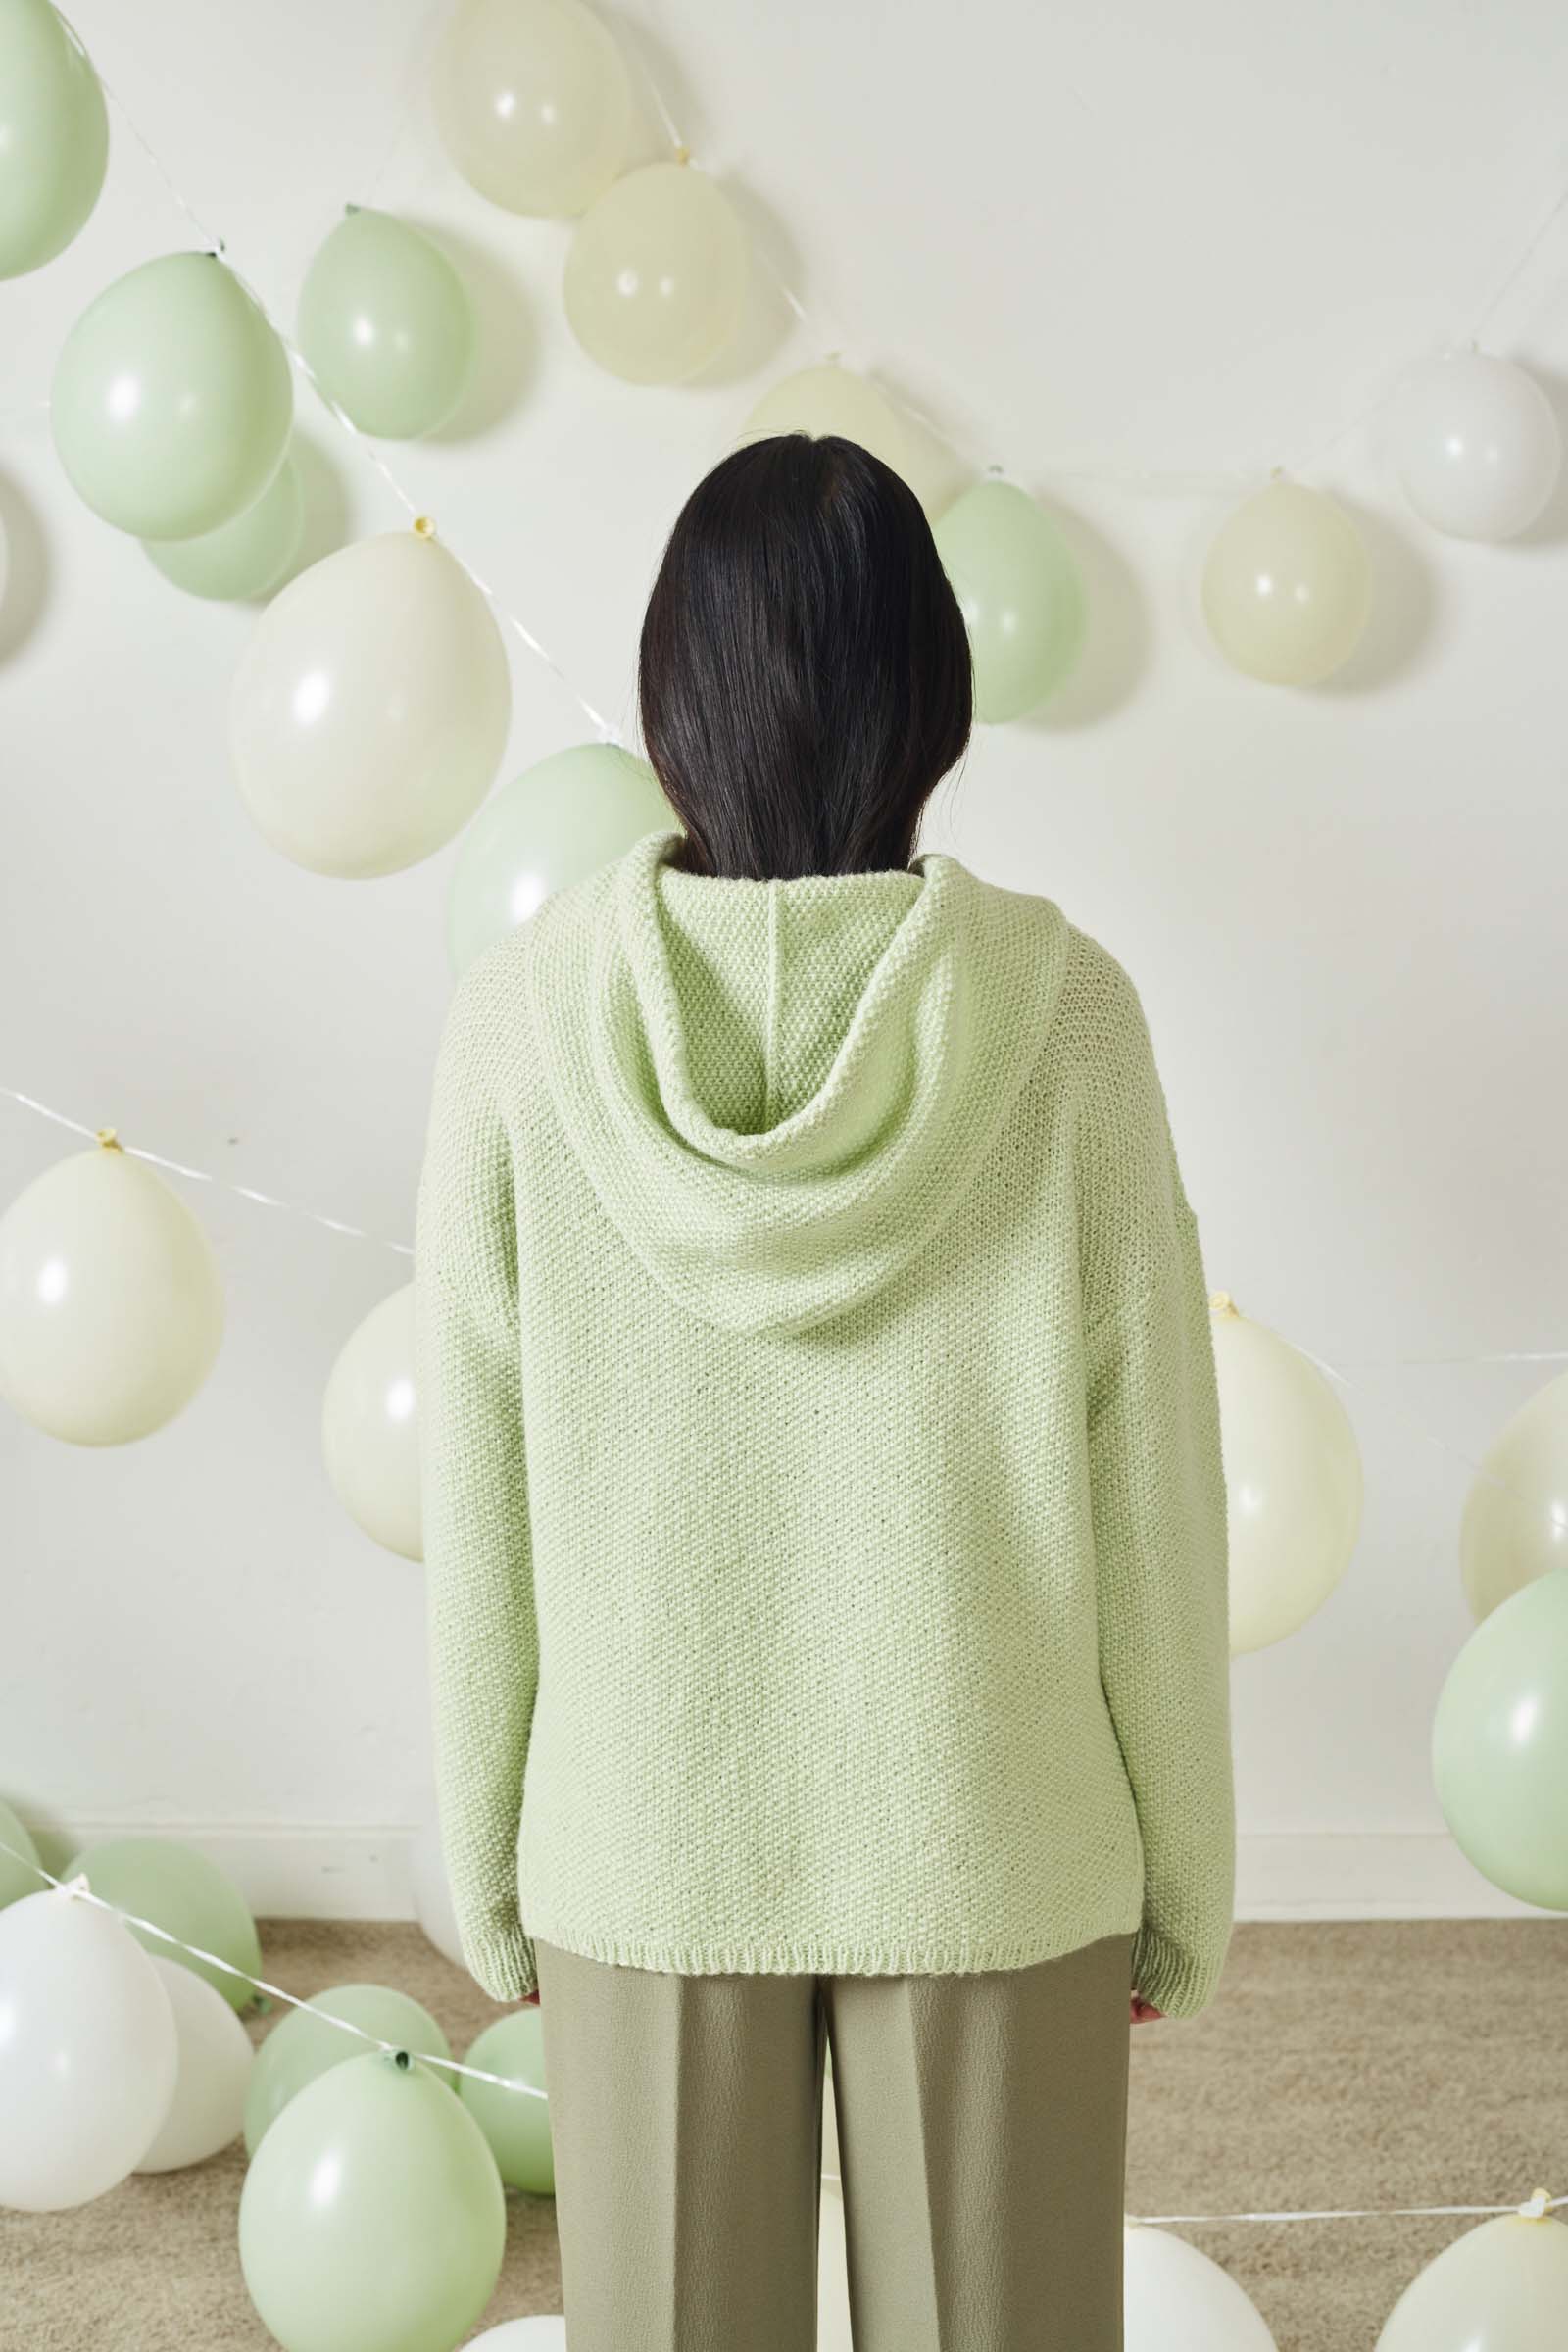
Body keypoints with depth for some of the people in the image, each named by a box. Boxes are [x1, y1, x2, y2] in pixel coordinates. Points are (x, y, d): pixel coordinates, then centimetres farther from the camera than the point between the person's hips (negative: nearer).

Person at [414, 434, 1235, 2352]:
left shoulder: (527, 1011, -12)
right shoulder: (1055, 1007, -14)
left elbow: (478, 1501, -6)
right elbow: (1151, 1488, -9)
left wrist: (486, 1868, 8)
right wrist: (1186, 1875, 5)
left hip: (644, 1848, 1)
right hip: (995, 1843, 0)